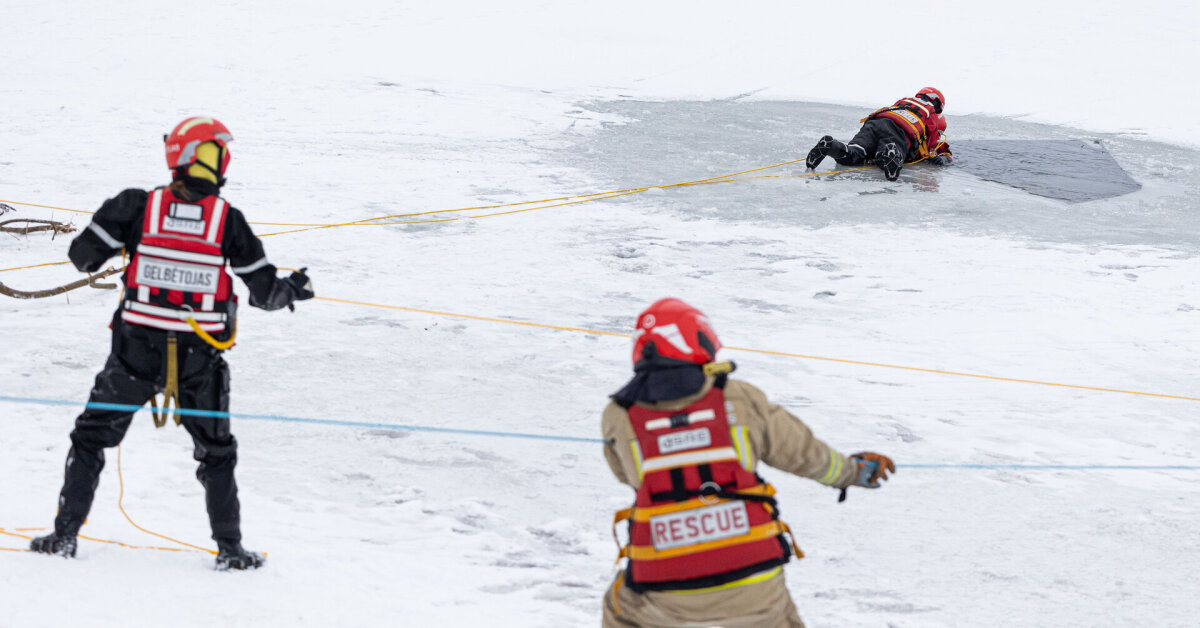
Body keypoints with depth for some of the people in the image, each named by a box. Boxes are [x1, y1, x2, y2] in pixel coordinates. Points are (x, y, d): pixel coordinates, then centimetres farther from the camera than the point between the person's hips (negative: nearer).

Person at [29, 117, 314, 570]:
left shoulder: (138, 207, -7)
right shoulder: (228, 220, -5)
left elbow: (82, 256, -2)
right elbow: (264, 291, -1)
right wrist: (294, 290, 20)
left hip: (136, 350, 0)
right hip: (200, 359, 1)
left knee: (92, 436, 16)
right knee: (216, 451, 18)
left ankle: (65, 535, 14)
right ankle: (230, 548, 15)